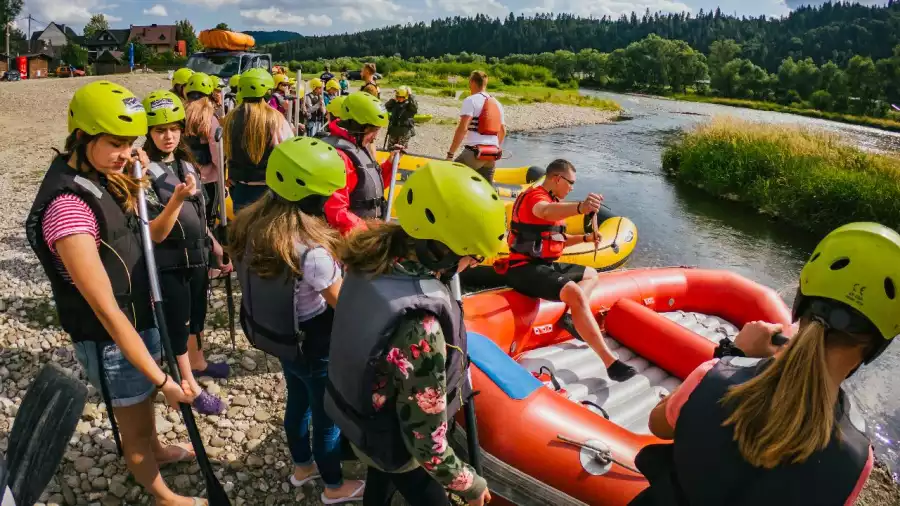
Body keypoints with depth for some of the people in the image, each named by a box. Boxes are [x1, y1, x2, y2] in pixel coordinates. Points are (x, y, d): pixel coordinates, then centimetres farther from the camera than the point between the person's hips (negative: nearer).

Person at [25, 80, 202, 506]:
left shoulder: (103, 180, -2)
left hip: (141, 319, 8)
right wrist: (162, 379, -28)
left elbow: (144, 240, 11)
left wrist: (175, 202, -4)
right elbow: (106, 309, -30)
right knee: (133, 422, 16)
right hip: (110, 339, -8)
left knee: (145, 399, 31)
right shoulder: (68, 205, -30)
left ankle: (156, 450, 58)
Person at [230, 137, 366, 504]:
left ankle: (302, 466, 53)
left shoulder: (251, 225, -11)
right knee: (327, 415, 17)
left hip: (273, 334, 7)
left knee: (298, 401, 29)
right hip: (313, 346, -7)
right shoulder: (311, 250, -35)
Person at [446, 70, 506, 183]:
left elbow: (462, 128, -16)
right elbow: (503, 131, 22)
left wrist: (450, 154, -15)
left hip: (474, 152, -7)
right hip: (492, 155, 7)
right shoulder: (497, 103, 16)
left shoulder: (471, 100, -5)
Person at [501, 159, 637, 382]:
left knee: (591, 275, 21)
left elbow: (557, 239, 26)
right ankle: (610, 362, -29)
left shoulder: (553, 201, 19)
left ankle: (571, 315, -7)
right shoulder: (535, 196, -14)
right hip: (525, 268, -11)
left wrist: (585, 238, 10)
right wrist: (580, 208, -59)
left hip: (543, 264, 11)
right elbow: (545, 212, -41)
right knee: (575, 292, -30)